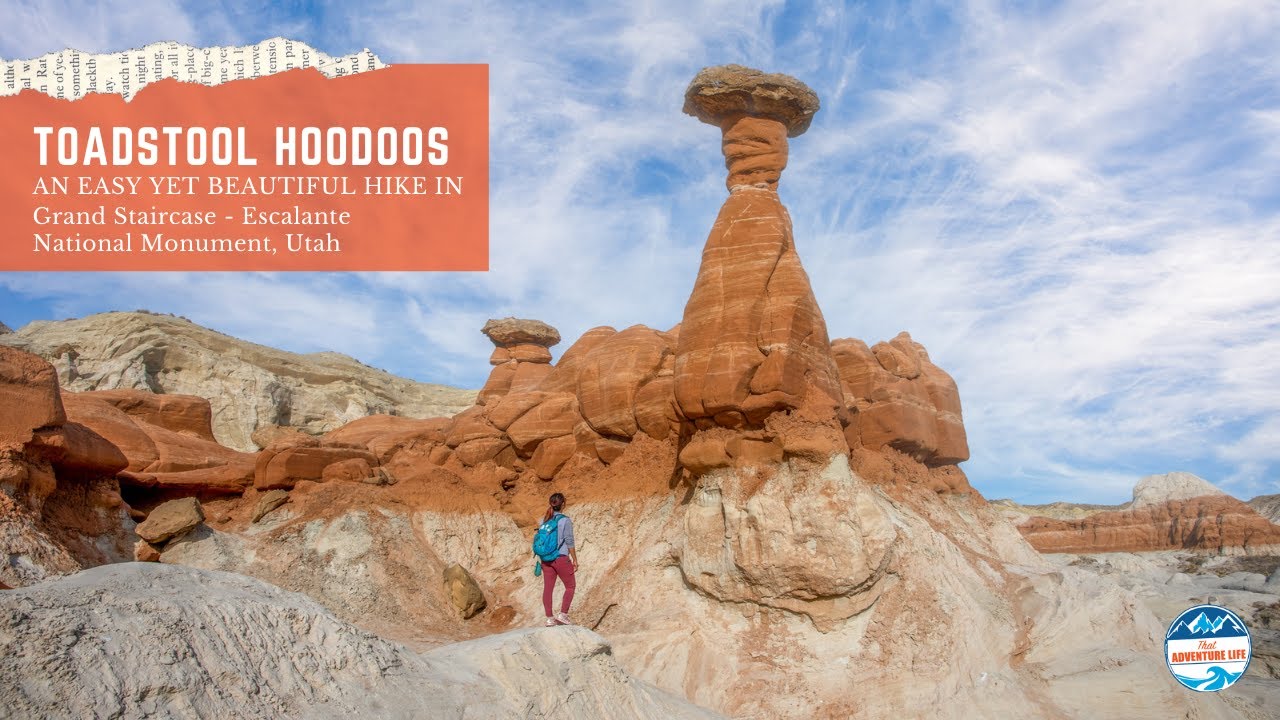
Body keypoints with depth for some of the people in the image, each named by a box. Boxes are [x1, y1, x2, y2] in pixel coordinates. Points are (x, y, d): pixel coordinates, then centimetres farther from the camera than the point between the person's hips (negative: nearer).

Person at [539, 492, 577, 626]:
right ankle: (562, 614, 4)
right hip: (561, 558, -5)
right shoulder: (565, 521, -12)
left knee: (548, 588, 8)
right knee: (570, 586, 10)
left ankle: (549, 618, 11)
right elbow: (569, 542, -11)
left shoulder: (544, 520, 4)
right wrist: (575, 560, -3)